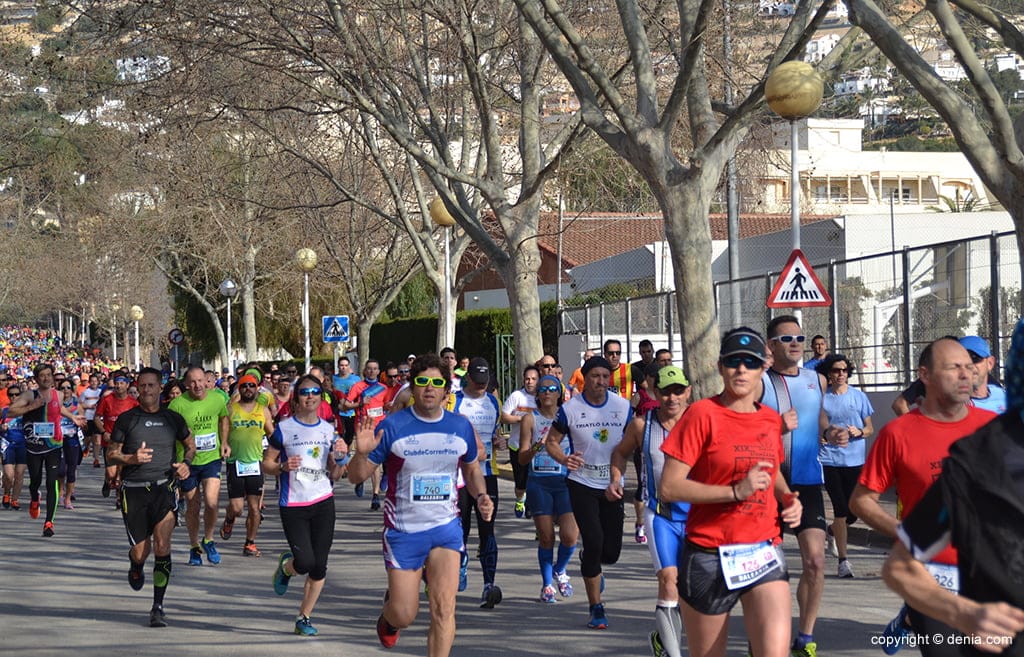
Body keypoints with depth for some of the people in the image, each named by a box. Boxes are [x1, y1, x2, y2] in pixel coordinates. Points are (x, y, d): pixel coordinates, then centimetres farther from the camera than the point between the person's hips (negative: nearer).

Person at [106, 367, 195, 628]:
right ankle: (135, 568, 42)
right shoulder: (127, 419, 4)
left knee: (162, 546, -15)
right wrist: (131, 458, -14)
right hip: (133, 489, 0)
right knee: (140, 552, 3)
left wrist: (185, 463, 2)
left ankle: (158, 607, -8)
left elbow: (190, 445, 23)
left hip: (164, 487, 0)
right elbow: (110, 455, 6)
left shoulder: (172, 419, 8)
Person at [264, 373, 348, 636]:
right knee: (305, 563, -13)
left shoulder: (329, 430, 8)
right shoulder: (284, 428, -3)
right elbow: (267, 464, 1)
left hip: (323, 503, 3)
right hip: (293, 505, -3)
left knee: (319, 566, 1)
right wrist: (283, 467, -18)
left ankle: (304, 617, 16)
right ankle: (285, 566, 24)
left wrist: (339, 457, -7)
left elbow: (335, 476, 12)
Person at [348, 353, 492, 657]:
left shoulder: (461, 426, 1)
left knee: (444, 608, -11)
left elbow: (472, 469, 19)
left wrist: (481, 495, -1)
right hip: (403, 530, -2)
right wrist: (362, 452, -28)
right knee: (404, 615, 3)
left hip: (446, 527, 2)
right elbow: (357, 476, -7)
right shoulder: (392, 426, -9)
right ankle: (388, 614, 41)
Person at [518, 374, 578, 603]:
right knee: (546, 536, 1)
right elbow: (522, 458, -1)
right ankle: (547, 584, 19)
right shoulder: (530, 419, 3)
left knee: (570, 535, -9)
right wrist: (536, 447, -19)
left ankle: (560, 570, 21)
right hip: (538, 483, -1)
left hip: (565, 482, 1)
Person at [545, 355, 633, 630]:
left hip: (612, 484, 3)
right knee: (594, 542, -13)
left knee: (611, 552, 2)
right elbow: (552, 441, 1)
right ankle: (596, 608, 1)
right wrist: (564, 459, -20)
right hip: (582, 484, -2)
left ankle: (590, 564, 41)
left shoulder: (623, 406, -1)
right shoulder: (570, 409, -7)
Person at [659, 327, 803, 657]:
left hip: (765, 553, 4)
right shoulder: (702, 414, -8)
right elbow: (668, 488, -14)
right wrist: (736, 491, -20)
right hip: (710, 556, -4)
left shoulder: (771, 419, 8)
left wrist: (787, 496, 7)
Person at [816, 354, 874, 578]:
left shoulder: (859, 396, 7)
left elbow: (870, 428, 11)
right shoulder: (821, 397, 2)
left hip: (855, 460, 2)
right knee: (841, 508, -9)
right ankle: (843, 560, -1)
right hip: (829, 459, -2)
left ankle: (832, 531, 37)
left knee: (853, 511, 3)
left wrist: (859, 432, -10)